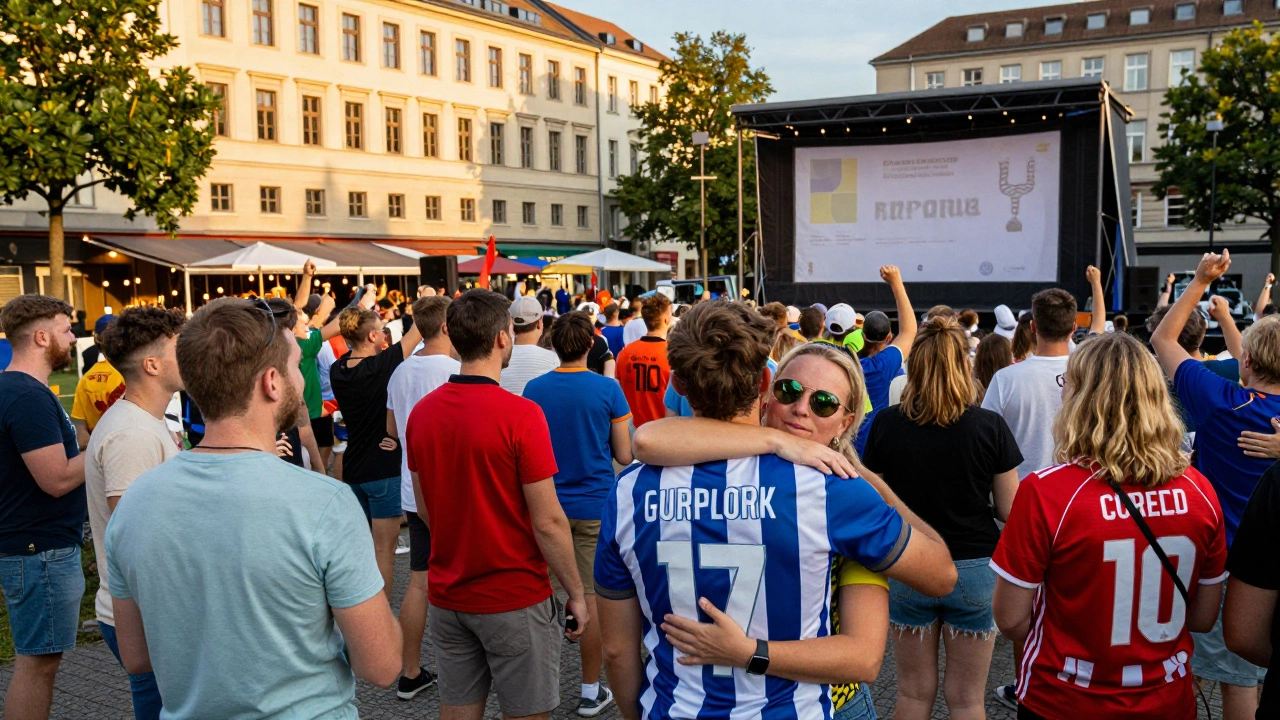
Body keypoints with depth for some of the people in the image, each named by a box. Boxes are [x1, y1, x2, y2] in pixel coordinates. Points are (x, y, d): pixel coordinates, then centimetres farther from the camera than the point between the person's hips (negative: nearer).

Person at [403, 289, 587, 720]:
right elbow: (548, 522, -17)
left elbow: (424, 507, 9)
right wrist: (577, 594, -6)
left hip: (447, 595, 6)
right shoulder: (520, 415, -19)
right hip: (514, 599, -5)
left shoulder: (422, 412, -1)